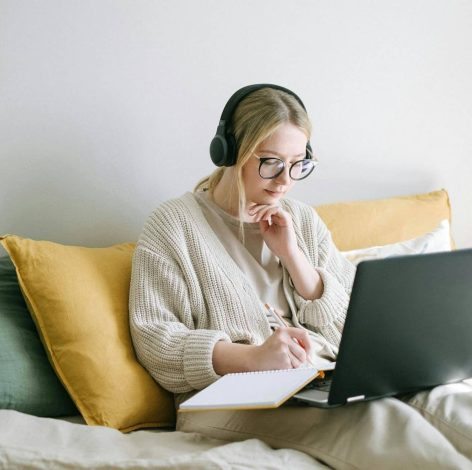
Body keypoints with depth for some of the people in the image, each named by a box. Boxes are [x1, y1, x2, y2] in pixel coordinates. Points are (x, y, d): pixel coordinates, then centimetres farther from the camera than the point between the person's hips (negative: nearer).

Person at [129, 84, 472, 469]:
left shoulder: (303, 221, 18)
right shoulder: (174, 224, 4)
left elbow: (353, 327, 14)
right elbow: (154, 339, -6)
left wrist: (291, 254, -1)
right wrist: (253, 357, -22)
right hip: (232, 393, -4)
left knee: (438, 399, -28)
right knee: (374, 416, -35)